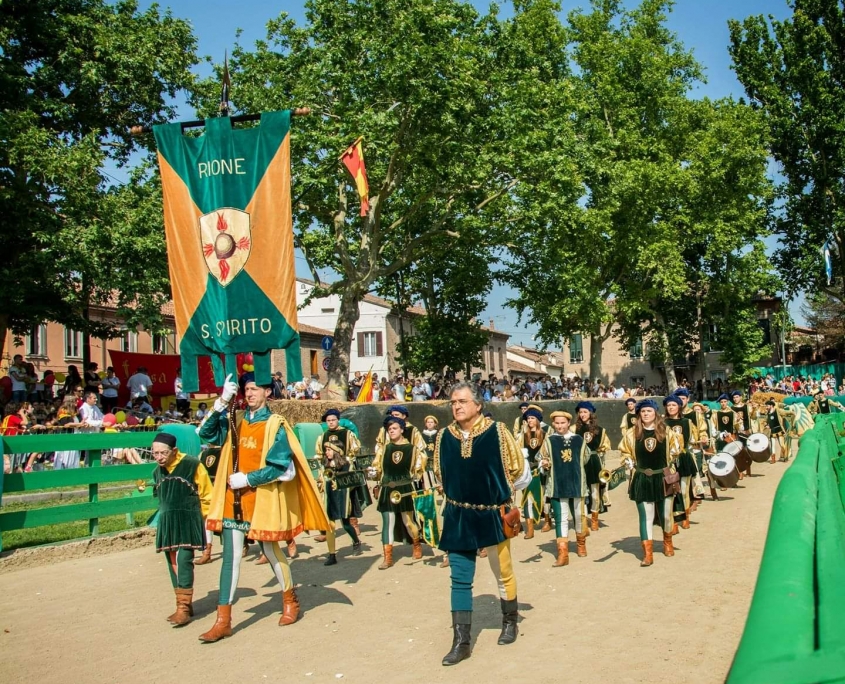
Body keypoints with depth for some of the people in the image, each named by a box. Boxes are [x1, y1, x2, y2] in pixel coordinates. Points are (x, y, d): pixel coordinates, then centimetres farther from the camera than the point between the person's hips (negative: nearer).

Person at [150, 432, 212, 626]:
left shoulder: (192, 465, -11)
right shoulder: (158, 472, 8)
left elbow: (206, 495, -5)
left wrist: (197, 517, 1)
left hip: (188, 521, -6)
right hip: (167, 522, 7)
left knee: (183, 561, -14)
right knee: (173, 563, 9)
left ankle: (184, 607, -8)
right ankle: (183, 605, 20)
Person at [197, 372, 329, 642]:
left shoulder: (275, 425, -8)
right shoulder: (235, 421, 7)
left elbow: (280, 466, -13)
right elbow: (206, 433, -3)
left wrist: (247, 479, -17)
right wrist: (222, 402, -13)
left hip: (262, 499, -4)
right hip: (234, 499, 4)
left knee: (271, 551, 11)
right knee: (231, 556, 2)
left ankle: (290, 601, 33)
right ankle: (223, 620, 6)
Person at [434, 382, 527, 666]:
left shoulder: (497, 431, -14)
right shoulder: (445, 436, -4)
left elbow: (518, 469, -3)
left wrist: (502, 494, 7)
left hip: (493, 514, -2)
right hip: (458, 517, 2)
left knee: (502, 572, 15)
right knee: (460, 579, 2)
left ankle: (510, 622, 38)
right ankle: (461, 642, 9)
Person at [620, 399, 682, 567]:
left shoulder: (666, 432, 0)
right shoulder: (632, 434, -1)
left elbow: (675, 451, 12)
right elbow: (626, 453, 8)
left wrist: (668, 461, -1)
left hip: (663, 478, 1)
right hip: (642, 480, -1)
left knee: (665, 515, 11)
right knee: (646, 517, -2)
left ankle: (668, 542, 40)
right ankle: (648, 554, 0)